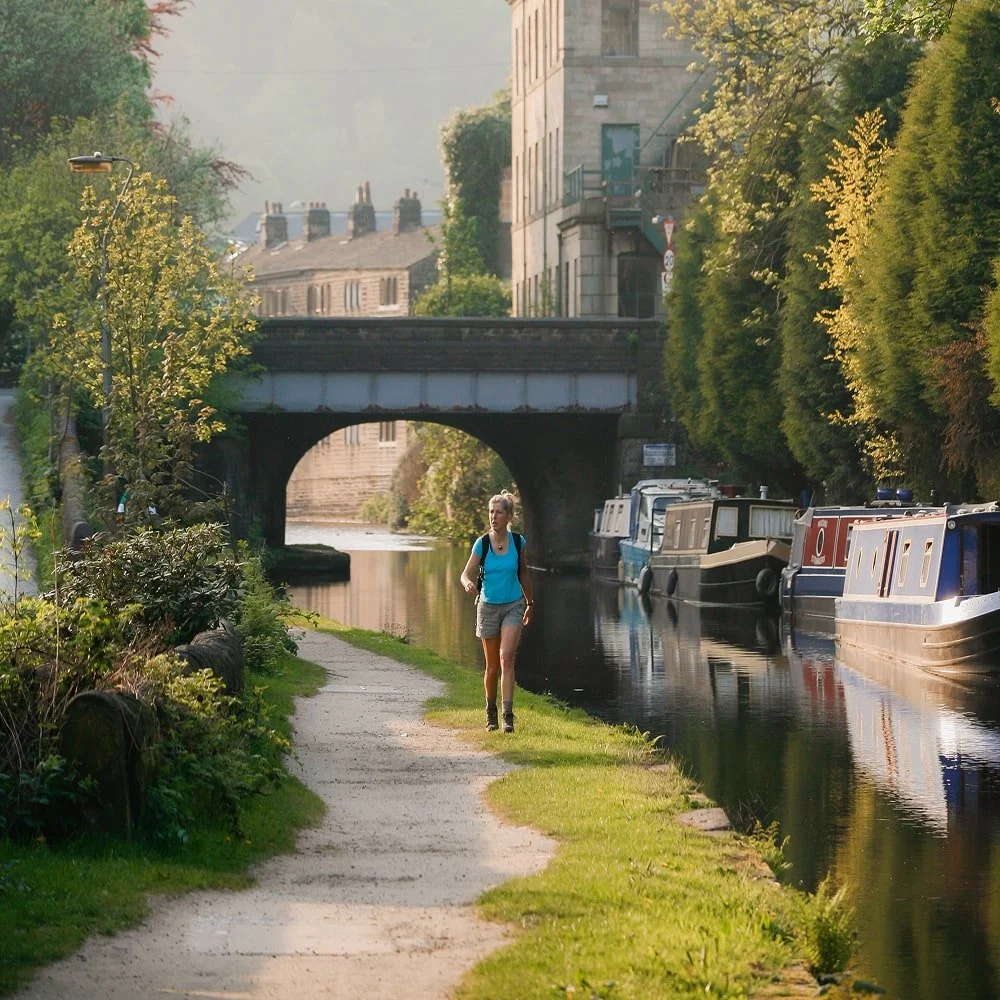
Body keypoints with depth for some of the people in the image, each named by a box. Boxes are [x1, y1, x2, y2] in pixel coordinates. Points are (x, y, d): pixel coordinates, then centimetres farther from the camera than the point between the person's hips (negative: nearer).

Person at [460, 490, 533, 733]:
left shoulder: (518, 542, -3)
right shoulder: (482, 544, -7)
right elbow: (466, 573, -9)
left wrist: (530, 603, 21)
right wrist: (468, 584, -33)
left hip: (513, 606, -1)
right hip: (488, 606, 1)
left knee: (506, 657, -19)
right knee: (493, 666, 10)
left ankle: (508, 715, -24)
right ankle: (491, 711, 31)